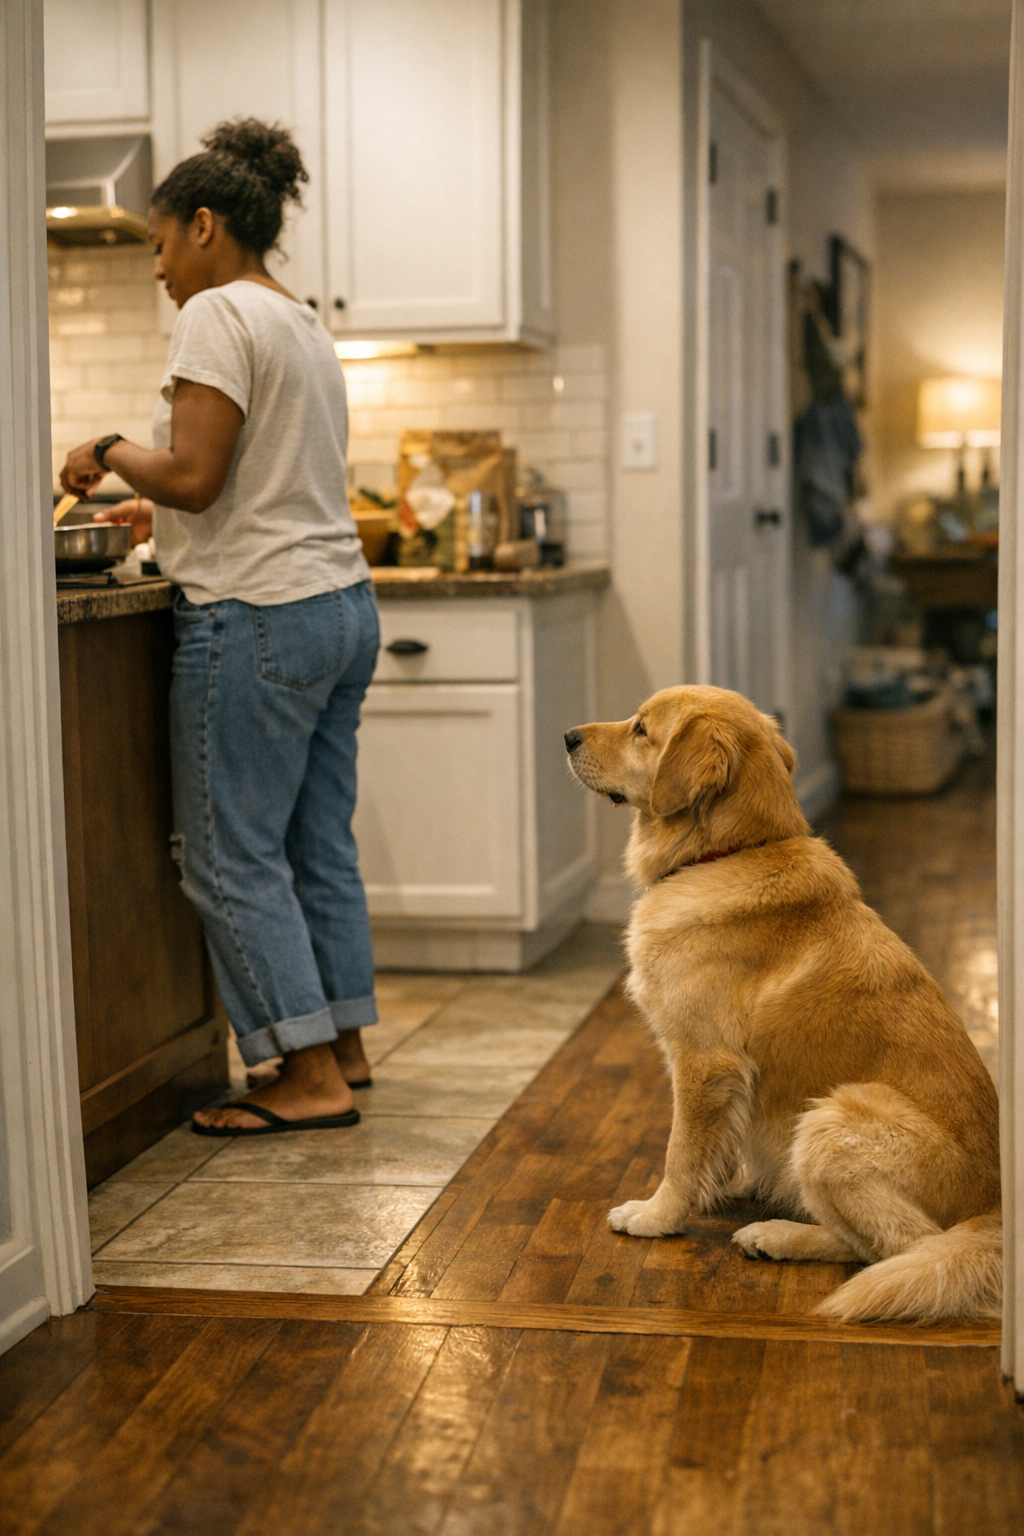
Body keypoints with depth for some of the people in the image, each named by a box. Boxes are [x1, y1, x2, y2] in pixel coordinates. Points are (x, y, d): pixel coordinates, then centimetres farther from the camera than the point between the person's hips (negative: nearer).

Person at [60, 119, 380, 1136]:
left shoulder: (218, 314, -10)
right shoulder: (304, 326, 19)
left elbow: (193, 474, -18)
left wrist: (111, 455, -1)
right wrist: (166, 519, 25)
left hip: (259, 615, -10)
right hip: (340, 603, 10)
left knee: (230, 855, -2)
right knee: (318, 845, 13)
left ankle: (309, 1077, 1)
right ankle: (343, 1049, 20)